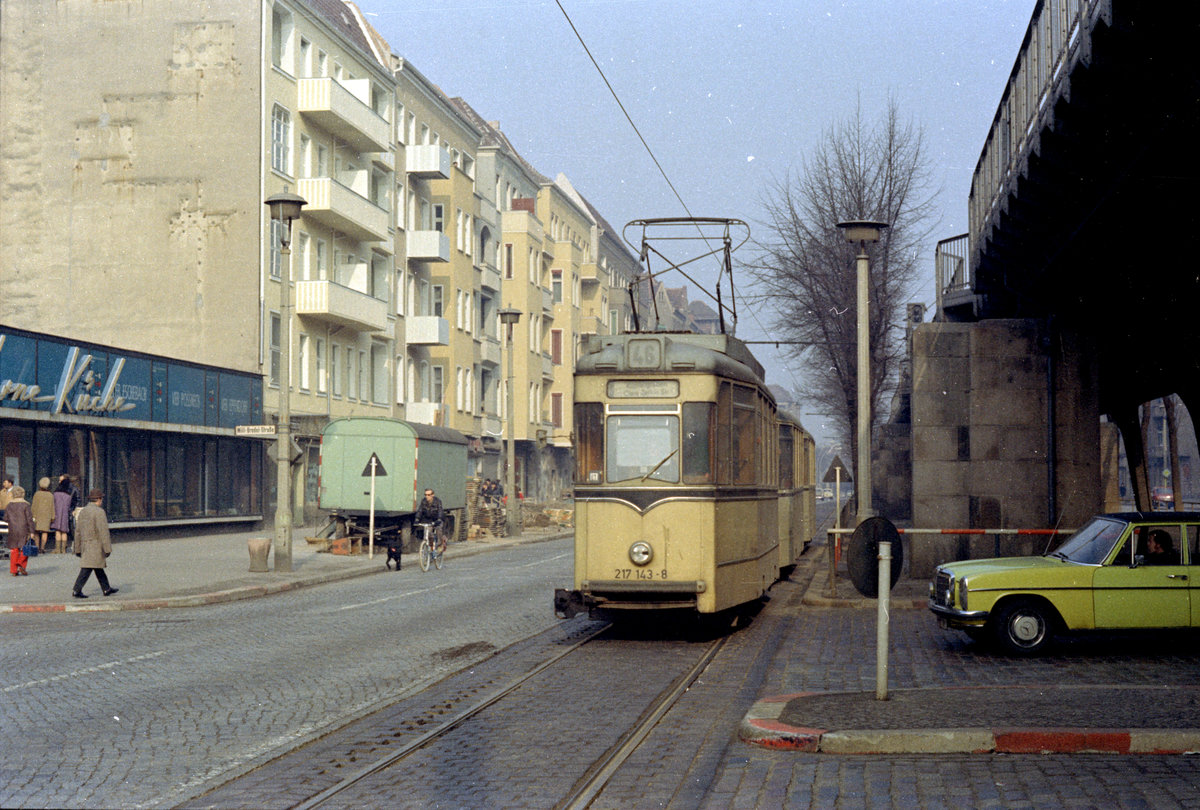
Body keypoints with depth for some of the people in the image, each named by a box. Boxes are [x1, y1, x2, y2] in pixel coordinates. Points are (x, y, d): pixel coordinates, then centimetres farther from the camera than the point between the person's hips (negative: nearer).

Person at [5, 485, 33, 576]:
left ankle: (14, 570, 6)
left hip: (12, 530, 4)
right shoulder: (25, 505, -7)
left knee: (14, 550, 7)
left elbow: (6, 518, 9)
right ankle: (21, 564, -12)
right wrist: (31, 531, -7)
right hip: (23, 530, -4)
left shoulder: (9, 505, 4)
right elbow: (29, 519, -9)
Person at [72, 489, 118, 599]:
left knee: (99, 568, 16)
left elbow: (78, 531, 15)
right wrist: (107, 548, -13)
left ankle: (106, 589, 24)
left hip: (85, 544, 9)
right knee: (87, 569, -8)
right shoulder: (99, 512, -13)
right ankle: (77, 590, -11)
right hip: (95, 546, -9)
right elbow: (103, 531, -17)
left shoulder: (82, 511, 12)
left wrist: (78, 549, 20)